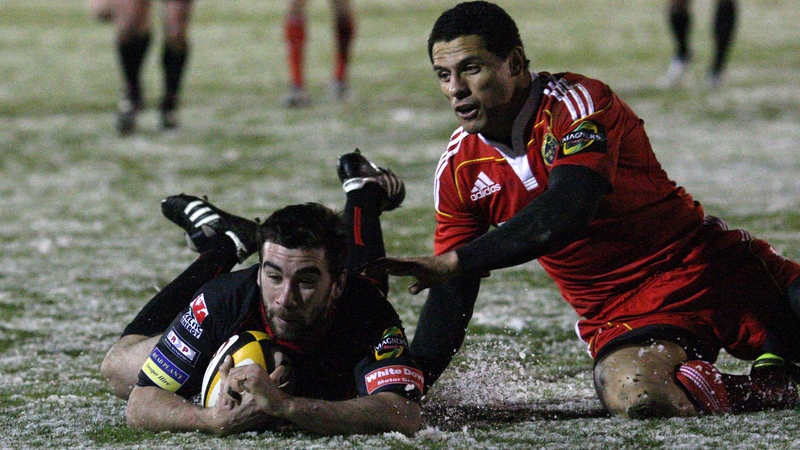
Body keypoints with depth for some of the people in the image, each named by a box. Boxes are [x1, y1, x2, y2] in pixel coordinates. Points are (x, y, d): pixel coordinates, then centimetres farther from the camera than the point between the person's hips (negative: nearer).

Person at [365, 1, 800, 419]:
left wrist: (453, 261, -34)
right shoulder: (459, 169, 1)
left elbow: (564, 215, -32)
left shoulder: (575, 103, -16)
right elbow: (451, 294, 6)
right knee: (633, 397, -31)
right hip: (619, 316, 3)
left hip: (713, 267, -3)